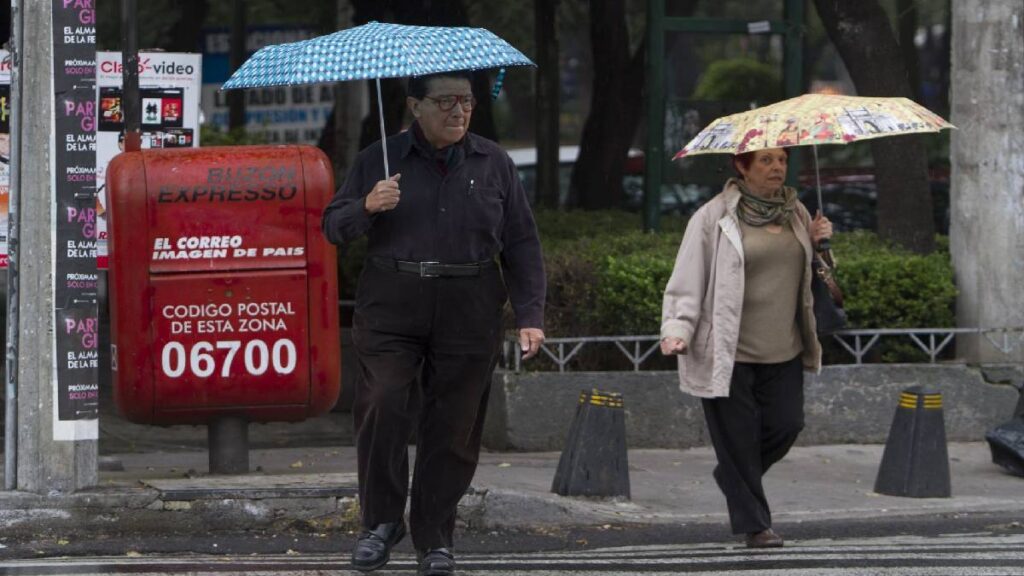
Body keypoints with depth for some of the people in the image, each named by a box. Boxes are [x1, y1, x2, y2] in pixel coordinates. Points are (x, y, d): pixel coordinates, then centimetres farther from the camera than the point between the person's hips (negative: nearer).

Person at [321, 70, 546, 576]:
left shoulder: (493, 164, 11)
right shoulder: (379, 160, 7)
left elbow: (521, 244, 12)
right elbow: (333, 227, 8)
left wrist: (529, 316, 4)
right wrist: (367, 207, -14)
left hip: (469, 314, 1)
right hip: (391, 308, -1)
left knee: (453, 429, 0)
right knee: (381, 407, -17)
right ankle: (381, 521, -1)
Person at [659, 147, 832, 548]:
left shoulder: (795, 213, 13)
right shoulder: (714, 218, -5)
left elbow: (808, 275, 25)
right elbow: (687, 279, -4)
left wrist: (817, 244, 3)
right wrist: (677, 330, -16)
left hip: (783, 350, 5)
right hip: (728, 351, -5)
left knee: (786, 424, -1)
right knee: (738, 436, -2)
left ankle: (732, 476, 28)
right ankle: (754, 525, 10)